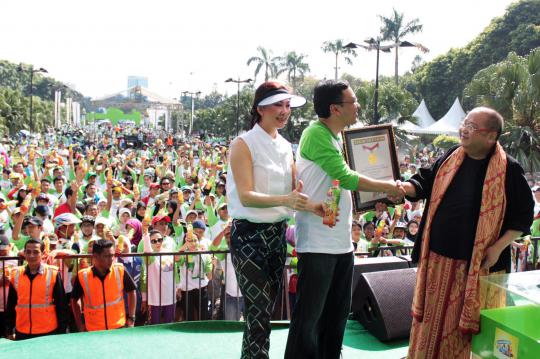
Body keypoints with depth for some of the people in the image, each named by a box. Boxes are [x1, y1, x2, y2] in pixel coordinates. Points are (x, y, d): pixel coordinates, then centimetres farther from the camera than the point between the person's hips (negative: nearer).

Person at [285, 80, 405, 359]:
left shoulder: (335, 137, 13)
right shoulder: (316, 135, -15)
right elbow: (346, 178, -19)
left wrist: (382, 190, 4)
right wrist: (387, 187, -9)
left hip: (341, 242, 9)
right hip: (317, 244, -9)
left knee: (338, 313, 17)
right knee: (309, 315, 1)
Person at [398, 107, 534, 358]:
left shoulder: (508, 169, -8)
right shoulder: (451, 157, 4)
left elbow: (523, 215, -3)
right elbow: (425, 182, 11)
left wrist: (499, 247, -11)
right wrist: (404, 187, -10)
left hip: (477, 263, -4)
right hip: (438, 258, 4)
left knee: (466, 321, 8)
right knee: (432, 318, 15)